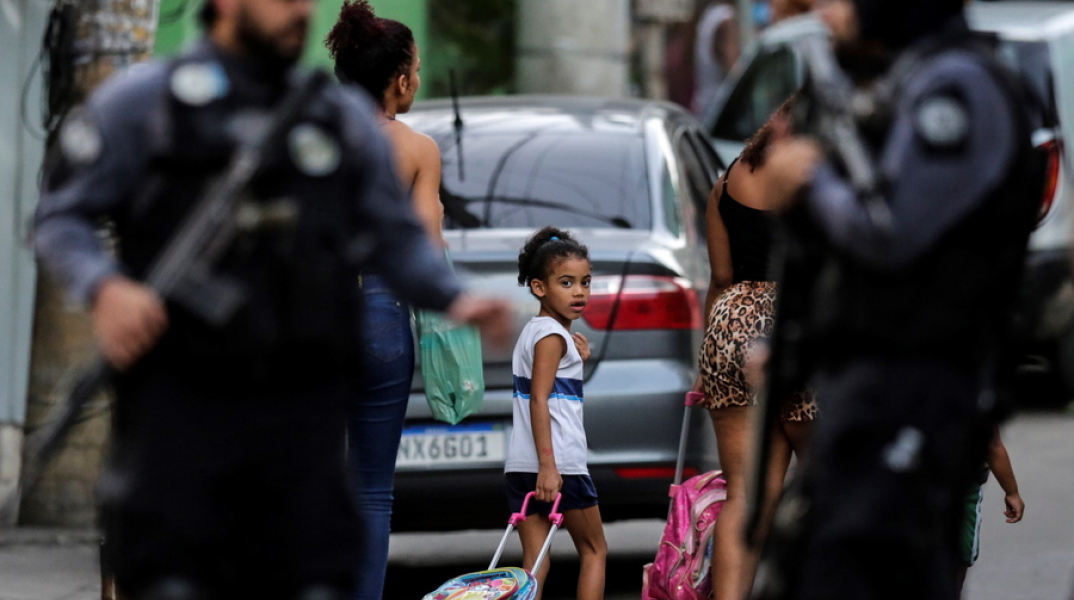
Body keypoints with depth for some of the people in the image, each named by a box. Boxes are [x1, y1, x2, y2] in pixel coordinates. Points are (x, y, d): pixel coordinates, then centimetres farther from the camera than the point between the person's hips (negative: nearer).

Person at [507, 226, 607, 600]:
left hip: (522, 467, 8)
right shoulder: (552, 335, -10)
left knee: (534, 562, 3)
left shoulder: (534, 331, 18)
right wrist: (547, 466, -24)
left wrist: (577, 358, 11)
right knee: (594, 551, 6)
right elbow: (538, 400, -18)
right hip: (559, 462, -8)